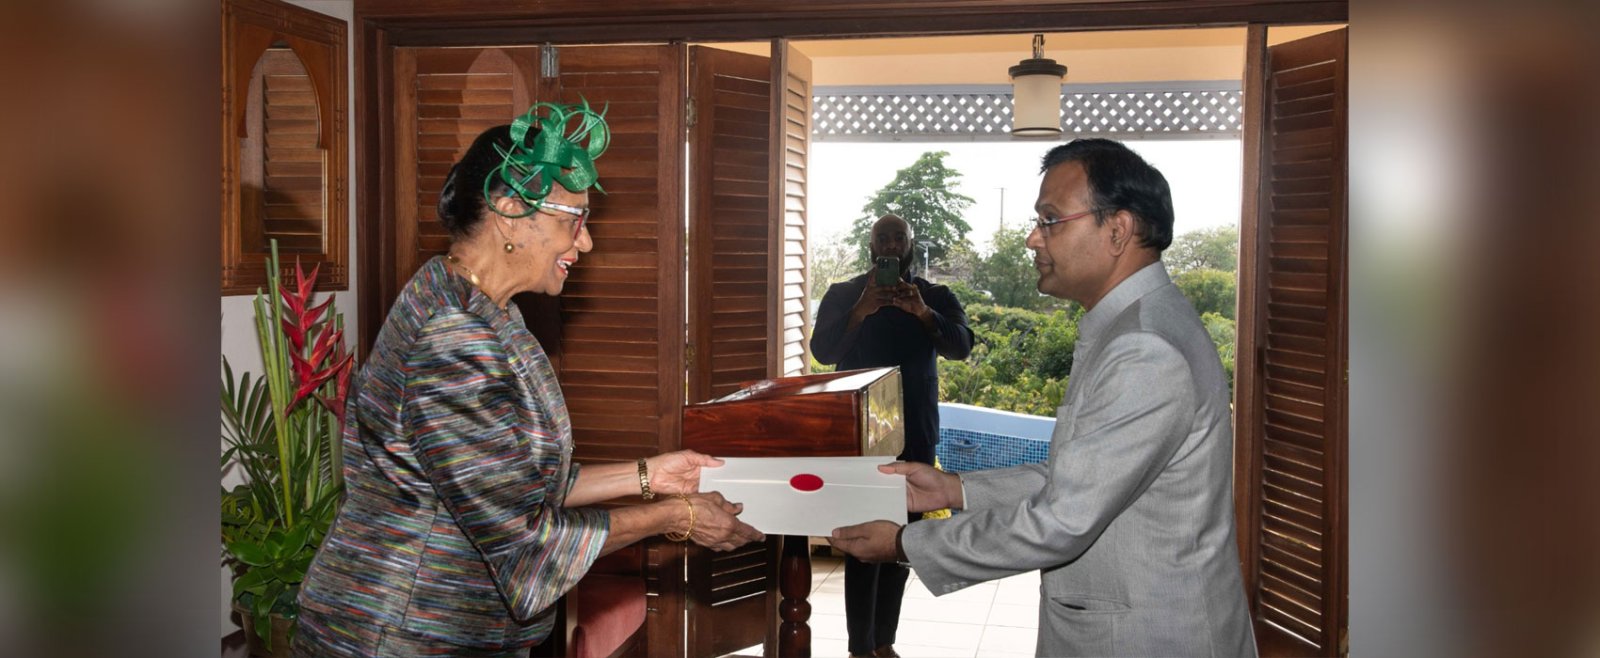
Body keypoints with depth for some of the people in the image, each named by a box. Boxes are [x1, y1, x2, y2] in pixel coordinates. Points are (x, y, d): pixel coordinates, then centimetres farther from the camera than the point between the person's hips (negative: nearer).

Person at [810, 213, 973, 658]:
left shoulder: (936, 297, 5)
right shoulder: (843, 295, 2)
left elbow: (961, 347, -11)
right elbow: (822, 351, -11)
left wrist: (922, 312, -29)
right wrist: (860, 311, -26)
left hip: (915, 435, 3)